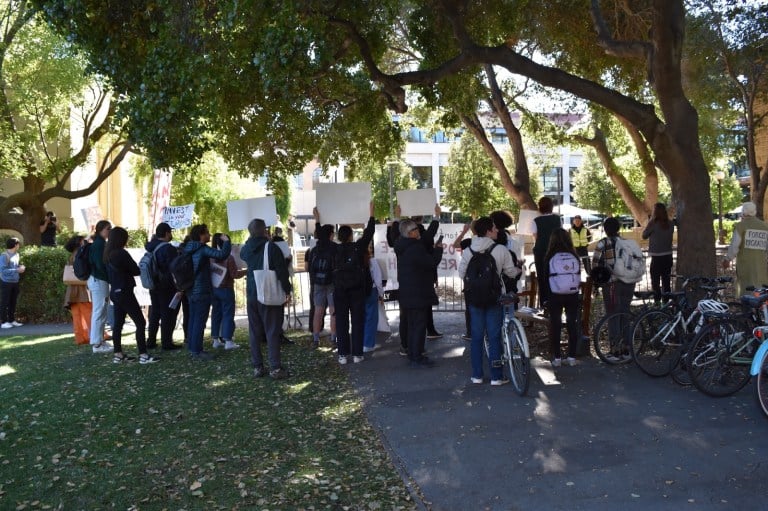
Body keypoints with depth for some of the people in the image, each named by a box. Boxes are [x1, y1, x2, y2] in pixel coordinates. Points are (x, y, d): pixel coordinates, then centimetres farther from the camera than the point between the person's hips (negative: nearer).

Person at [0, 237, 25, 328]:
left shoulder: (16, 254, 10)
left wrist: (20, 267, 1)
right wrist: (17, 270, -21)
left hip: (15, 282, 8)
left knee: (13, 302, 13)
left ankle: (12, 320, 22)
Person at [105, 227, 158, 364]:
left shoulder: (108, 254, 8)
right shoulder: (121, 253, -17)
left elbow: (113, 272, 14)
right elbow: (135, 270, -8)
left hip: (115, 292, 9)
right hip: (124, 292, -9)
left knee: (118, 323, 12)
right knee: (140, 322, -6)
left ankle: (118, 354, 15)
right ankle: (143, 355, -9)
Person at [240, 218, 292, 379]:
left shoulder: (246, 248, 5)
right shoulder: (271, 247, -13)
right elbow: (282, 270, -15)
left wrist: (252, 239, 23)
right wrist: (287, 290, -6)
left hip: (252, 295, 5)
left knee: (254, 331, 9)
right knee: (272, 331, -1)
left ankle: (257, 367, 12)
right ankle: (275, 368, -1)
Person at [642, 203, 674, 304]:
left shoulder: (654, 224, -15)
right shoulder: (670, 224, 2)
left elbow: (644, 235, -2)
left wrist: (651, 221, 0)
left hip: (657, 257, -6)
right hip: (668, 256, 6)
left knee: (655, 282, 0)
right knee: (666, 281, 13)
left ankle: (657, 301, -2)